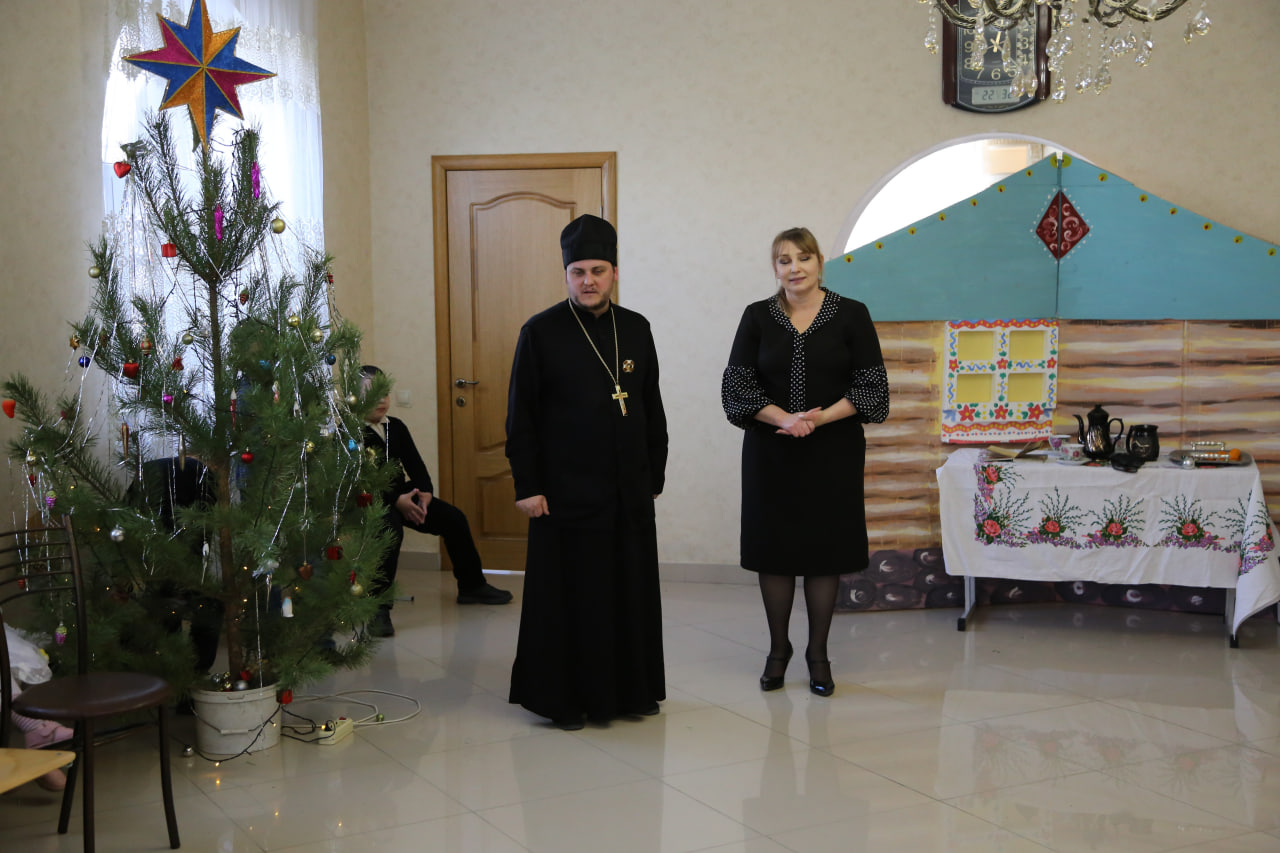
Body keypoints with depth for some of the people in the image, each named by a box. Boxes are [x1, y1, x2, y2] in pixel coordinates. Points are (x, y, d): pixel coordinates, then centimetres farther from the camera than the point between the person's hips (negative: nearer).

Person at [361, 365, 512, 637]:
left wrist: (425, 492, -13)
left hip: (402, 494, 8)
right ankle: (378, 609, -34)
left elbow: (414, 464, 8)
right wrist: (396, 501, -29)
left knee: (454, 518, -1)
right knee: (391, 529, -38)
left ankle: (471, 586, 18)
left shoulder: (395, 426, 9)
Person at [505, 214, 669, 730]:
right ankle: (567, 698, 14)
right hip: (565, 492, -4)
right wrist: (527, 486, -9)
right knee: (570, 593, 2)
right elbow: (521, 416, -5)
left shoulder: (636, 329, 8)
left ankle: (629, 688, 24)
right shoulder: (540, 333, -4)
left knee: (631, 589, 10)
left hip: (629, 491, 4)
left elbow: (652, 408, 13)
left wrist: (655, 474, 10)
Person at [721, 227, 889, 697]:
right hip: (771, 451, 1)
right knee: (774, 547, 5)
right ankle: (778, 648, 20)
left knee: (825, 549, 4)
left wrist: (821, 417, -15)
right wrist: (783, 417, -16)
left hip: (833, 452, -1)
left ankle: (818, 652, 17)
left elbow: (870, 385, -2)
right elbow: (737, 384, -2)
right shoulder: (758, 317, 3)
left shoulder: (851, 315, 0)